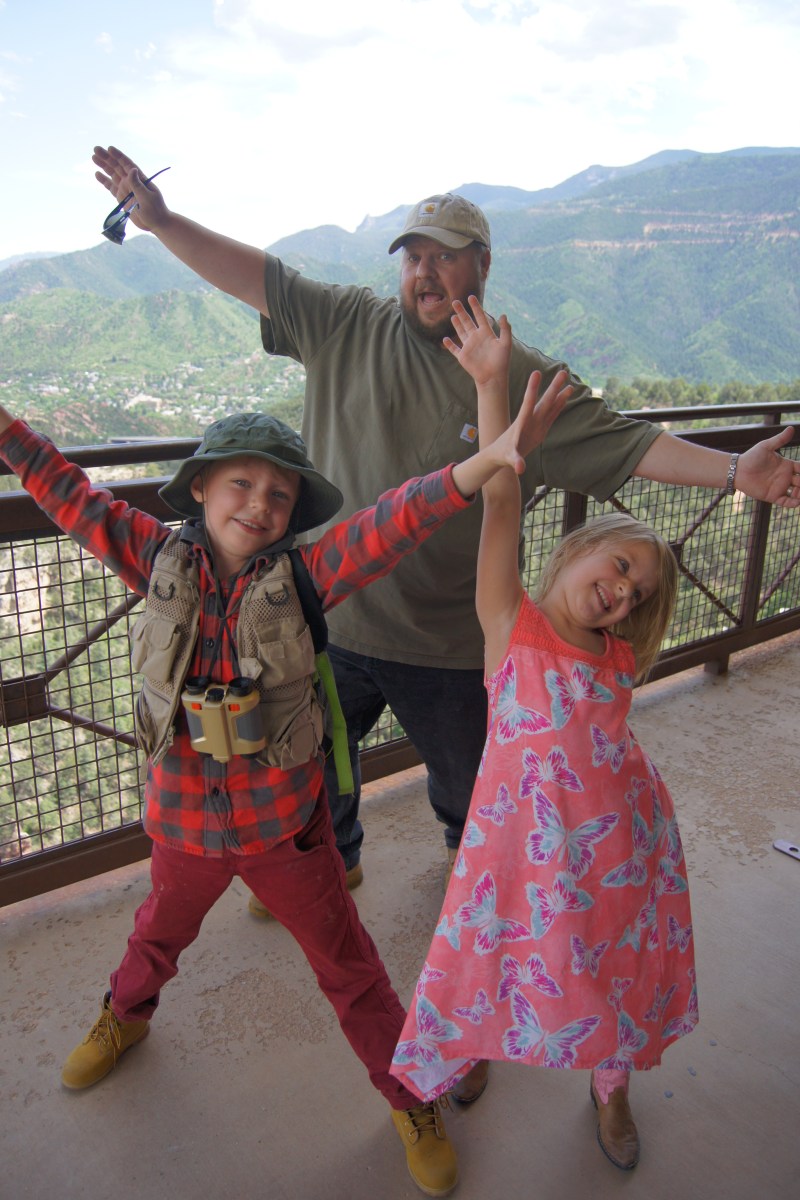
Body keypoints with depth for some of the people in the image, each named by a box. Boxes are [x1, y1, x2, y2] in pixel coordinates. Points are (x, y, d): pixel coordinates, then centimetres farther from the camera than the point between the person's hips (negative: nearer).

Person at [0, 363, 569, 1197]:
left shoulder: (302, 574, -18)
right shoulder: (162, 560, -10)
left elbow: (396, 521, -30)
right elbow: (71, 498, -4)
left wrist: (493, 457, -43)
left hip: (282, 819, -2)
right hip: (182, 817, 3)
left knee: (345, 963, 14)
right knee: (162, 931, 33)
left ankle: (408, 1096, 37)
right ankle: (124, 1016, 66)